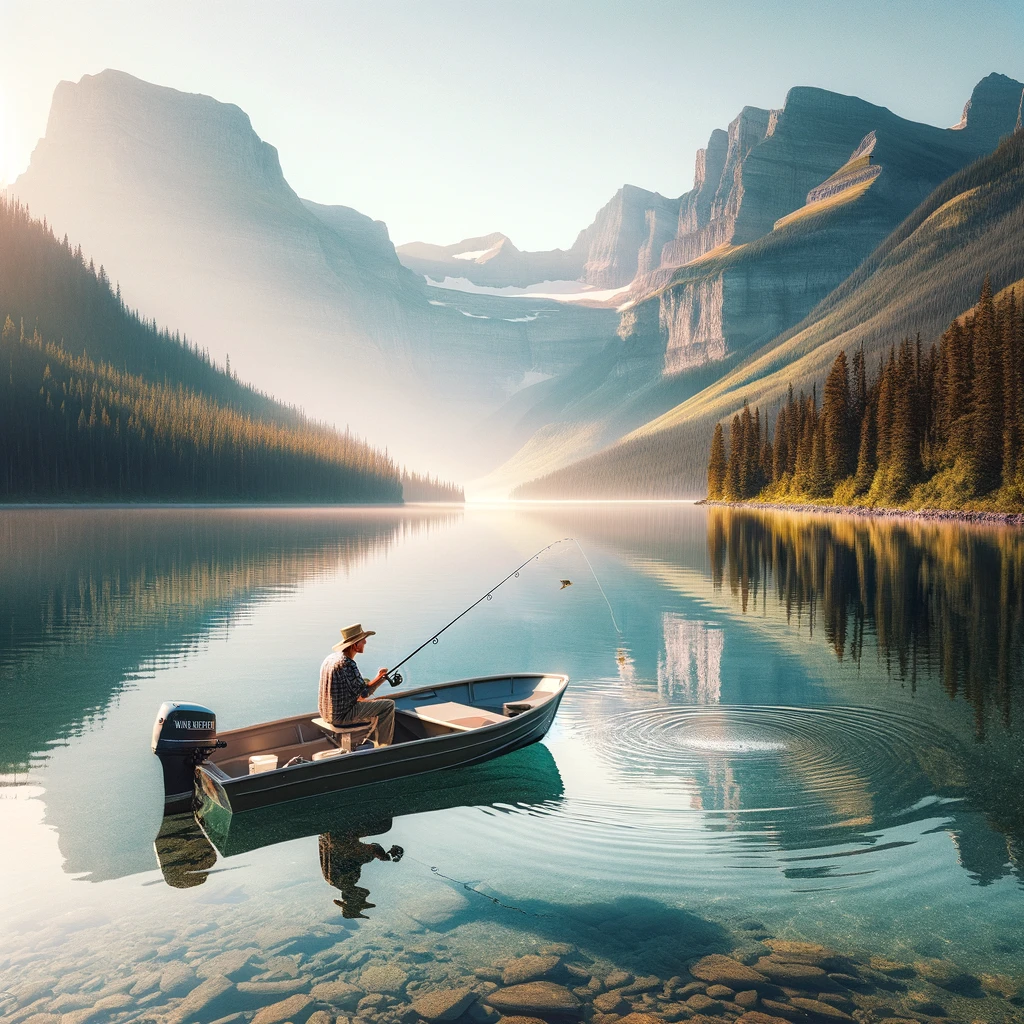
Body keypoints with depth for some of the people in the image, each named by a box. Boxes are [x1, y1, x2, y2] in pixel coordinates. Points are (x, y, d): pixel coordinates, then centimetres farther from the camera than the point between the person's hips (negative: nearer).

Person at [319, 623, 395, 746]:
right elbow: (363, 693, -20)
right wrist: (379, 678, -7)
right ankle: (383, 747, 10)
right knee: (389, 705, -2)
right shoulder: (346, 663, -24)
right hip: (342, 716, -9)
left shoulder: (330, 658, 5)